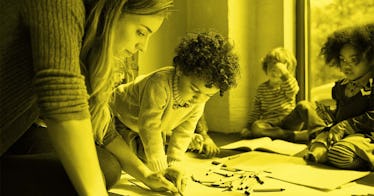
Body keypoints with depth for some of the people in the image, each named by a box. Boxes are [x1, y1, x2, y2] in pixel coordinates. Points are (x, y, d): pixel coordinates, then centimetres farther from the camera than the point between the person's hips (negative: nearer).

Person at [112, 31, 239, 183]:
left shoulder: (200, 99, -21)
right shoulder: (160, 84, -44)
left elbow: (183, 131, -16)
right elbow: (149, 127, -41)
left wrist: (175, 164, -27)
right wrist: (160, 170, -41)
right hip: (122, 118, -5)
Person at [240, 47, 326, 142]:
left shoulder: (289, 83, 7)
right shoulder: (261, 88, 12)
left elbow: (292, 91, -19)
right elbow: (256, 111, 15)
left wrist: (284, 73, -27)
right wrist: (248, 127, 2)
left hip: (290, 122, -1)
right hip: (271, 125, 1)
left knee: (303, 105, -28)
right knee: (256, 126, -34)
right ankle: (296, 135, -37)